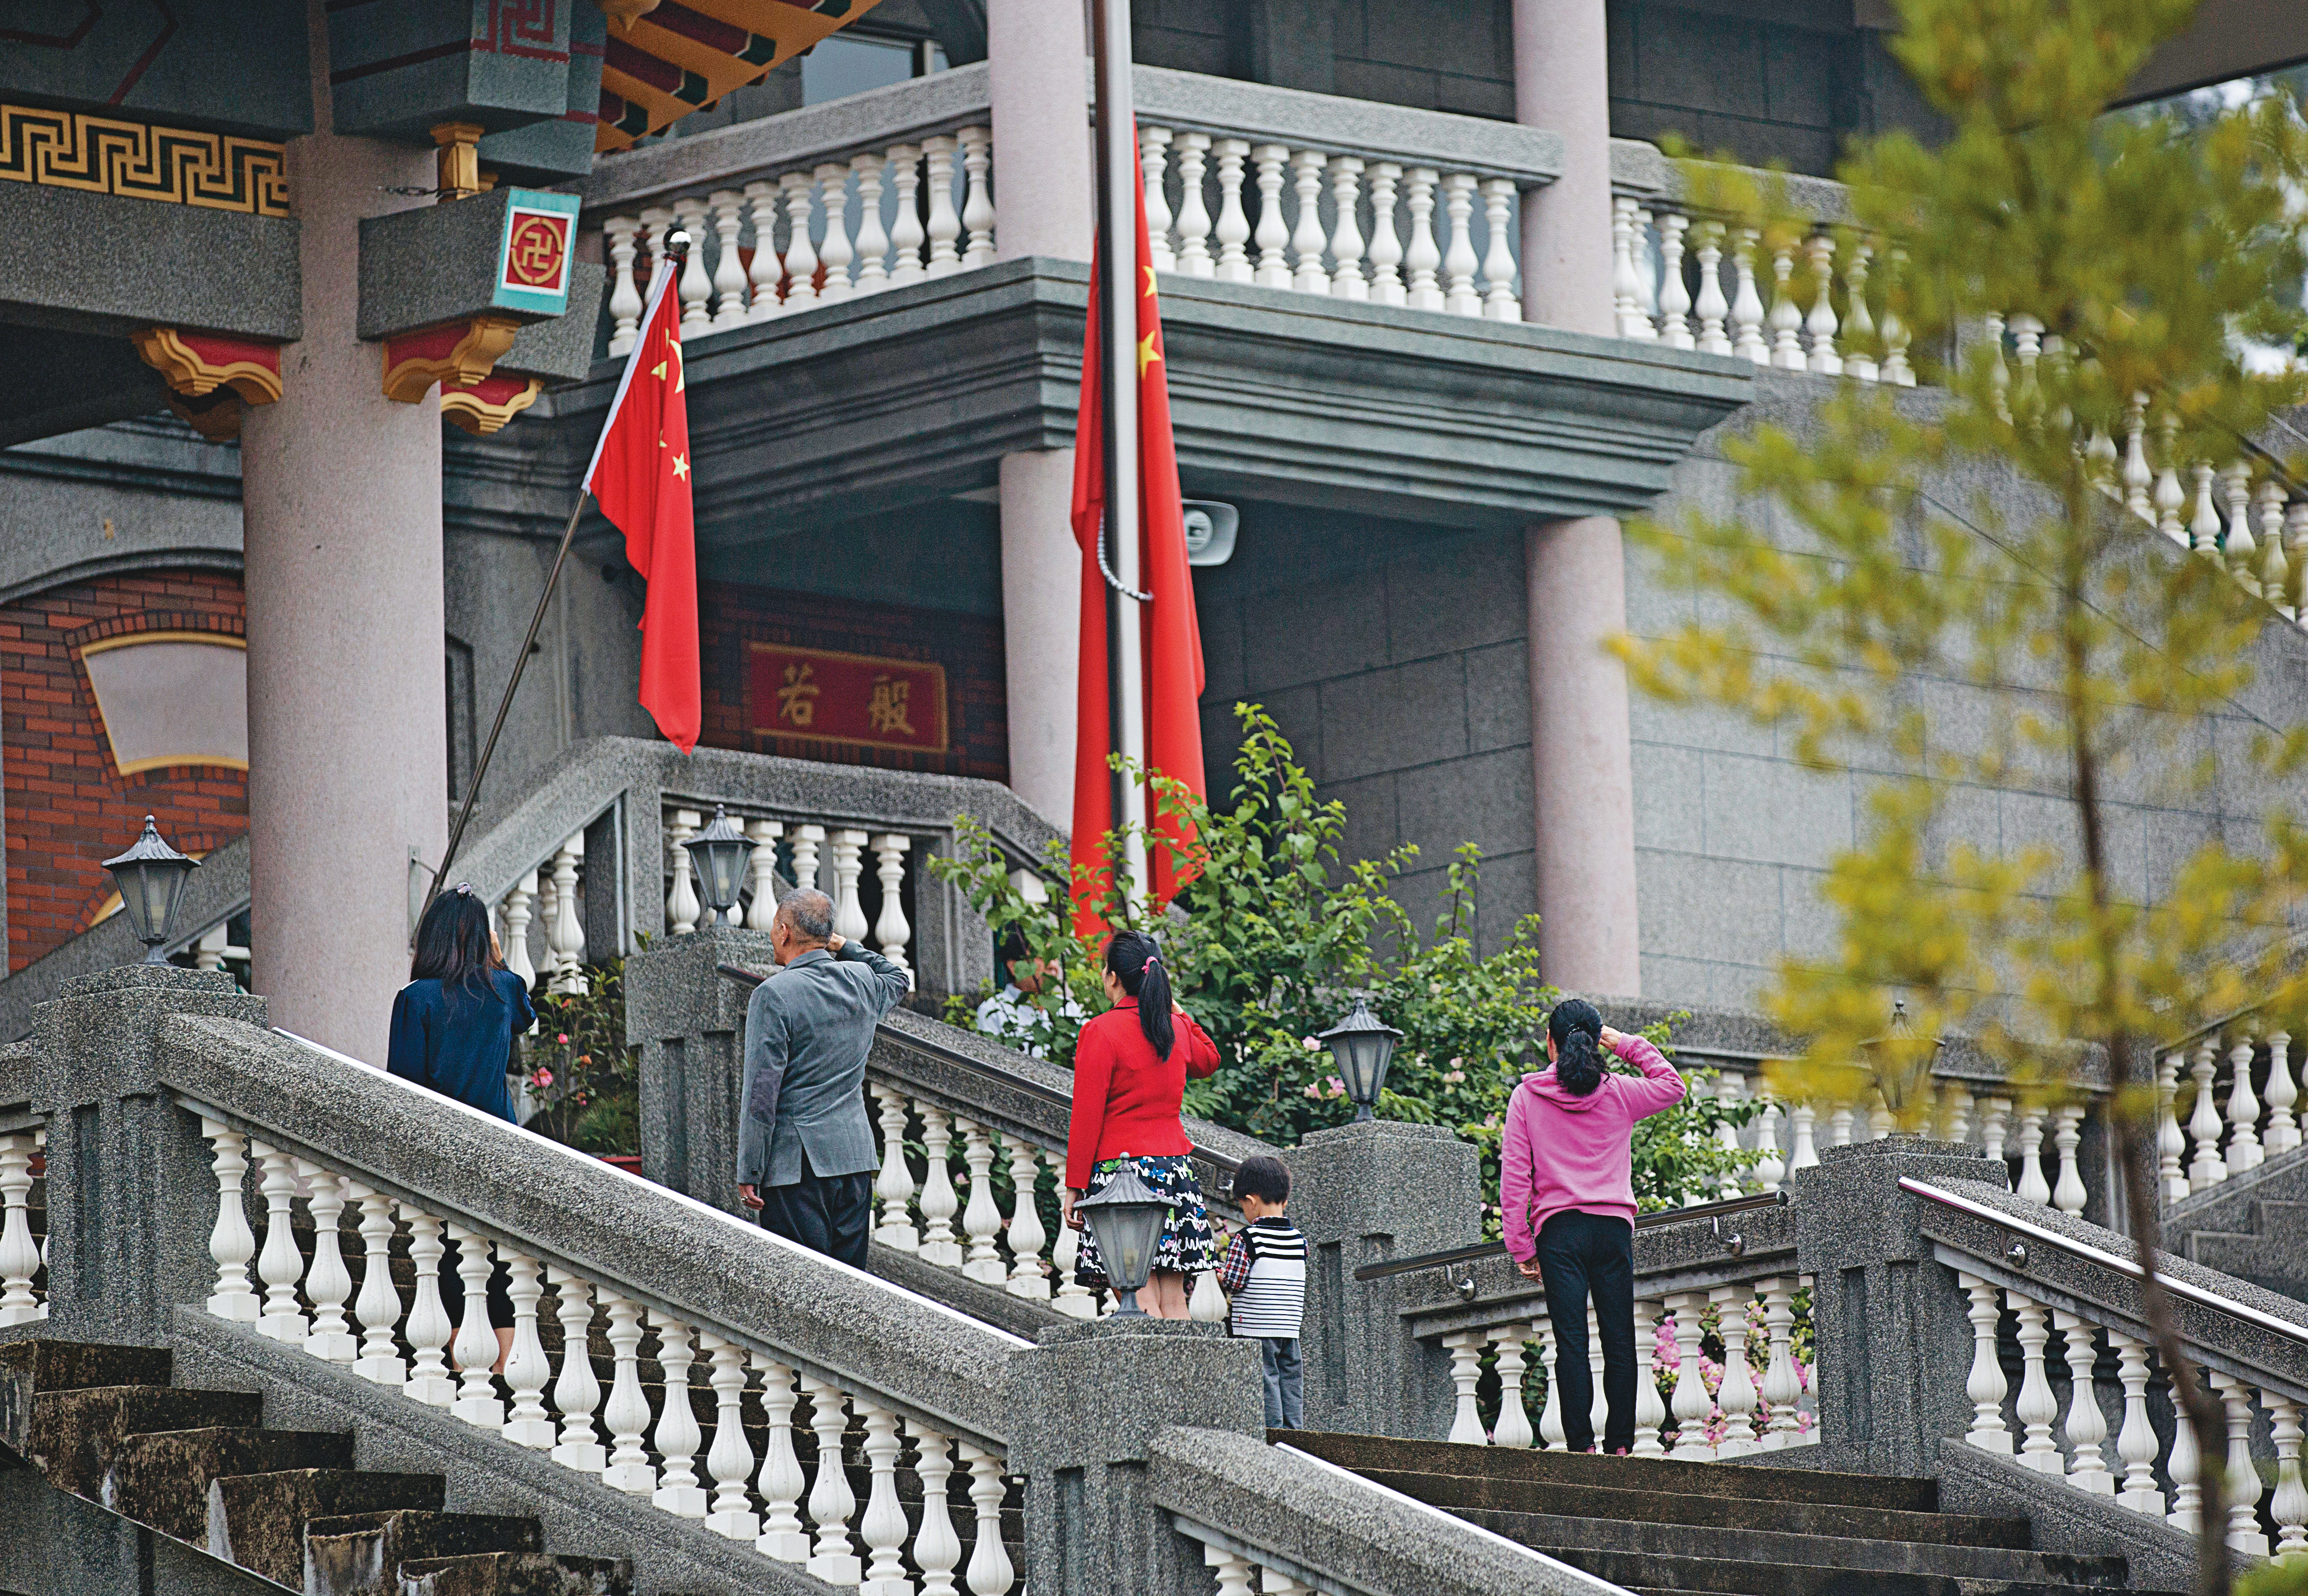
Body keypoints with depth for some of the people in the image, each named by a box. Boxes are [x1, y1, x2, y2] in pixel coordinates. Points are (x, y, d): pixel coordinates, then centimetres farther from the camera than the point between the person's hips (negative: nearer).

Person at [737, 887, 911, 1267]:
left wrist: (749, 1173, -10)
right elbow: (897, 980, 35)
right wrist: (842, 946, 25)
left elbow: (761, 1093, -14)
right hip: (856, 1156, 6)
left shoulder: (773, 995, -11)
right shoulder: (862, 982, 7)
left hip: (796, 1163, -6)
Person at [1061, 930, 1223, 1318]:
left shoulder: (1100, 1032, -8)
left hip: (1121, 1164, -6)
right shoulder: (1176, 1028, 9)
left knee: (1142, 1297, -10)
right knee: (1174, 1298, 4)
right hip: (1175, 1164, 6)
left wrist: (1074, 1187, -6)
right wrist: (1176, 1011, 32)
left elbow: (1086, 1117, -9)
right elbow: (1209, 1060, 34)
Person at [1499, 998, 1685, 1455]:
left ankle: (1581, 1444, -9)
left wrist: (1522, 1247, 3)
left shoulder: (1526, 1097, 1)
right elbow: (1672, 1086, 24)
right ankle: (1620, 1444, 2)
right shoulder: (1619, 1094, 4)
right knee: (1619, 1341, 5)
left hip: (1559, 1229, -1)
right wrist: (1628, 1045, 20)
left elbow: (1514, 1178, -1)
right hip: (1614, 1227, 1)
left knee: (1571, 1344, -4)